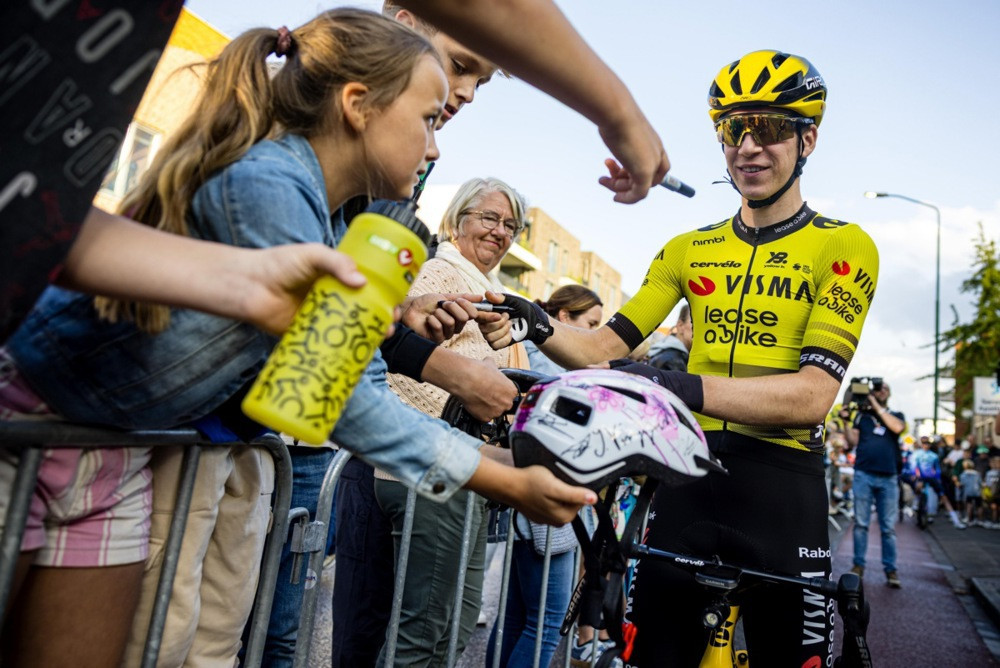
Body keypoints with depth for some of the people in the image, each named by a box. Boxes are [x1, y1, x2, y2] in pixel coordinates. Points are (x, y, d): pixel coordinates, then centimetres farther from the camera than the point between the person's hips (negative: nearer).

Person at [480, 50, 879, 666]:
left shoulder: (843, 246, -3)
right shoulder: (688, 250, 10)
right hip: (688, 478, 3)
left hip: (781, 491, -2)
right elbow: (608, 347, 3)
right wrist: (537, 326, -16)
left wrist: (684, 388, -30)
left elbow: (813, 394, -16)